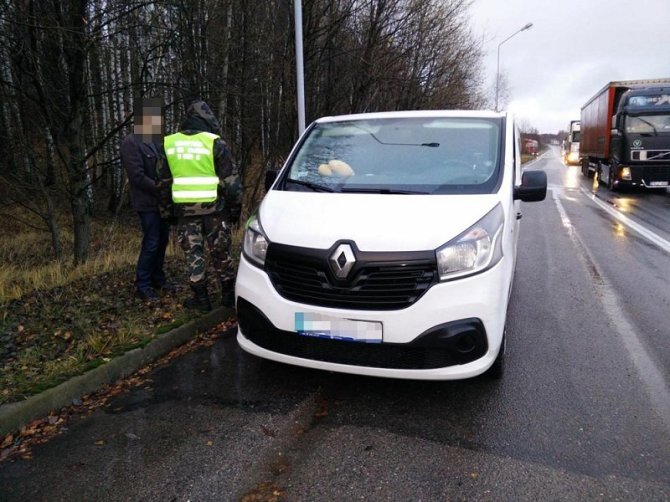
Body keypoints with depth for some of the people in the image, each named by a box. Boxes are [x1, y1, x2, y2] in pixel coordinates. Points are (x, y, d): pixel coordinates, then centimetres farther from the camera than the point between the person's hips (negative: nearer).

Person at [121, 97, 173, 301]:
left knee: (162, 241, 12)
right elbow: (137, 177, -19)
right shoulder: (131, 143, -13)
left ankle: (158, 279, 26)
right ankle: (142, 285, 8)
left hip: (162, 201, 7)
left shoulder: (155, 140, 11)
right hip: (147, 203, -7)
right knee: (151, 243, -4)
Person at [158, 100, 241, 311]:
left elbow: (164, 180, 13)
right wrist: (234, 207, 3)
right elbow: (230, 179, -6)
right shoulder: (215, 142, -6)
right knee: (220, 251, 9)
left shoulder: (169, 143, 6)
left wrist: (167, 206, 22)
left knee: (193, 252, 8)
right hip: (214, 208, -2)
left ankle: (201, 297, 10)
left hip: (185, 209, 2)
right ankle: (228, 293, 18)